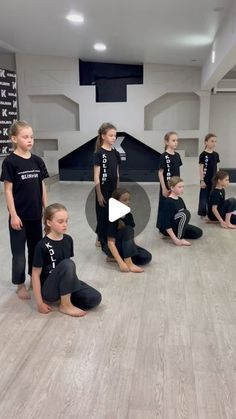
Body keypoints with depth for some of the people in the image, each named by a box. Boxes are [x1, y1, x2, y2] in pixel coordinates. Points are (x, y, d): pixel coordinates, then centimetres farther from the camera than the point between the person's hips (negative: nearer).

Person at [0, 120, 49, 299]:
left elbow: (42, 186, 8)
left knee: (36, 247, 16)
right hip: (19, 215, -5)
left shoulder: (37, 161, 3)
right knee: (19, 251, 6)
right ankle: (20, 285, 20)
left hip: (36, 214, 5)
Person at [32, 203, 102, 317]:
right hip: (48, 289, -5)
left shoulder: (68, 240, 1)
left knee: (95, 298, -14)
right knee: (67, 263, -33)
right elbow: (36, 274, -14)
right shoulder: (42, 246, -17)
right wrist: (40, 303, -14)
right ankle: (65, 305, -17)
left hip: (65, 283, 6)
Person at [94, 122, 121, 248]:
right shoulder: (99, 153, -11)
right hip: (103, 190, -6)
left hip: (113, 190, 6)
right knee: (103, 215, 4)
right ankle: (103, 242, 18)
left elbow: (117, 174, 13)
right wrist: (99, 194, -15)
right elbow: (96, 176, -13)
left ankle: (101, 239, 27)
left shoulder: (115, 153, 7)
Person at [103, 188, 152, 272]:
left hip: (125, 246, 7)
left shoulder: (129, 215, -1)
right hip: (112, 248, -7)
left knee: (147, 257, -13)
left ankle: (114, 258, -4)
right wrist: (121, 263, -35)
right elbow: (111, 243, -28)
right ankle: (129, 263, -31)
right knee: (127, 229, -30)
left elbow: (130, 236, 9)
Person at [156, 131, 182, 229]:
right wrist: (164, 188, -16)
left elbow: (178, 171, 12)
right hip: (167, 186, -6)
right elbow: (160, 173, -14)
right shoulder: (164, 156, -14)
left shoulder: (177, 155, 6)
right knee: (164, 206, 4)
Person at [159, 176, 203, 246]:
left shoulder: (180, 200, 5)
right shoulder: (168, 202, -22)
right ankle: (180, 238, -20)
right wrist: (175, 239, -30)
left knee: (198, 232, -2)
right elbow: (166, 223, -27)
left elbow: (185, 218, 14)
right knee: (185, 213, -29)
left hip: (178, 225, 9)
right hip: (167, 229, -9)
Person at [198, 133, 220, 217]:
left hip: (214, 179, 5)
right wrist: (201, 180, -13)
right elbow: (201, 168, -10)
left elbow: (216, 167, 11)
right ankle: (202, 213, 13)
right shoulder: (203, 154, -10)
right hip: (206, 180, -5)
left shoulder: (216, 154, 6)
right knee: (204, 197, 3)